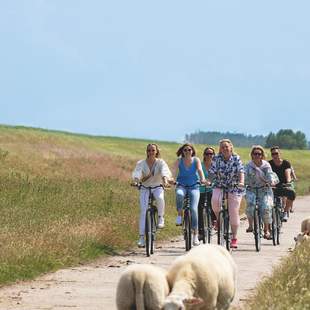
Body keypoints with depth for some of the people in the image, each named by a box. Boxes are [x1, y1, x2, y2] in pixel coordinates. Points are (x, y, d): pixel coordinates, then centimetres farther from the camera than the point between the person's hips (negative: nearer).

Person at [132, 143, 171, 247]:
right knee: (143, 211, -11)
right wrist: (137, 179, -47)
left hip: (157, 187, -1)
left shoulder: (160, 162, -8)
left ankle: (161, 217, -11)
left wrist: (165, 179, -49)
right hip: (145, 189, 1)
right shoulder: (141, 163, -7)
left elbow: (165, 171, -27)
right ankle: (141, 237, -11)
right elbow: (136, 173, -23)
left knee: (159, 198, -36)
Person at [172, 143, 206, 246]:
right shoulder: (179, 161, -2)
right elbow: (174, 171, -15)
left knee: (193, 209, -13)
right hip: (182, 185, 0)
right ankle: (179, 215, -18)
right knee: (179, 194, -38)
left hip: (194, 186, 0)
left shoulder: (196, 160, -2)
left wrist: (203, 179, -37)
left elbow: (200, 170, -17)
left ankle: (195, 235, -5)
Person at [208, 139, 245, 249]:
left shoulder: (236, 158, -5)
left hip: (234, 188, -1)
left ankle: (234, 238, 12)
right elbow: (212, 172, -8)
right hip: (219, 187, 1)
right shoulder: (216, 159, -2)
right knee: (215, 201, -31)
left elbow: (241, 171, -17)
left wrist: (241, 182, -36)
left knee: (233, 213, -2)